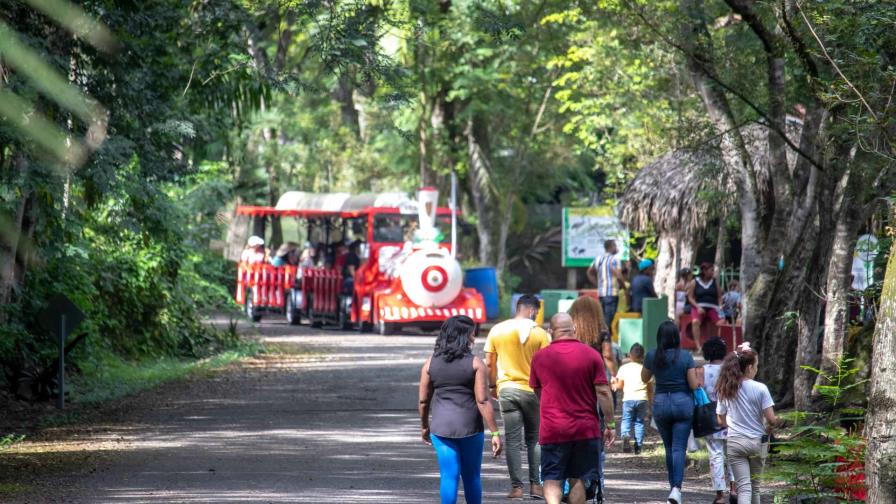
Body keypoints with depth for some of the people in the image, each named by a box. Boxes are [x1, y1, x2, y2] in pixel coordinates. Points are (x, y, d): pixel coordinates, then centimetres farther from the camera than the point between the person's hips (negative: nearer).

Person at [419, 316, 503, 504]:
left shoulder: (431, 362, 2)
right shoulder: (475, 363, -7)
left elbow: (423, 400, 5)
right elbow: (483, 401, -11)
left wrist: (424, 426, 21)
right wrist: (495, 433, -8)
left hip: (441, 427, 2)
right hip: (470, 426, -2)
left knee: (449, 476, 3)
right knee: (471, 476, 12)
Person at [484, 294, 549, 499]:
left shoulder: (497, 330, 0)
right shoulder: (540, 334, -6)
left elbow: (490, 363, 3)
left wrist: (493, 386, 15)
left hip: (507, 389, 1)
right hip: (531, 390, -1)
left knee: (513, 441, 3)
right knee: (534, 439, 13)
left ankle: (516, 487, 0)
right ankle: (535, 484, 10)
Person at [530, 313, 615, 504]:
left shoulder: (540, 356, 0)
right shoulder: (591, 354, -3)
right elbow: (603, 392, -6)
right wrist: (610, 424, 1)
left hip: (552, 429, 0)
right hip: (585, 429, 0)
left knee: (552, 480, 1)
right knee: (578, 480, 11)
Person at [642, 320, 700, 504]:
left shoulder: (652, 356, -3)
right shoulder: (685, 356, -9)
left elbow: (644, 378, 12)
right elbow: (694, 385, -8)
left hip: (660, 403, 2)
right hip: (682, 402, -2)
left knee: (669, 448, 17)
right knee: (679, 448, -4)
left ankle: (674, 486, 22)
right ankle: (676, 488, -20)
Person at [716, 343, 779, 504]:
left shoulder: (726, 390, 0)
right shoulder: (760, 389, -10)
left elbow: (721, 421, 7)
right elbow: (771, 419, -13)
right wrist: (768, 429, 9)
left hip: (735, 442, 1)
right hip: (757, 442, -1)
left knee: (743, 487, -3)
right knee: (755, 486, 15)